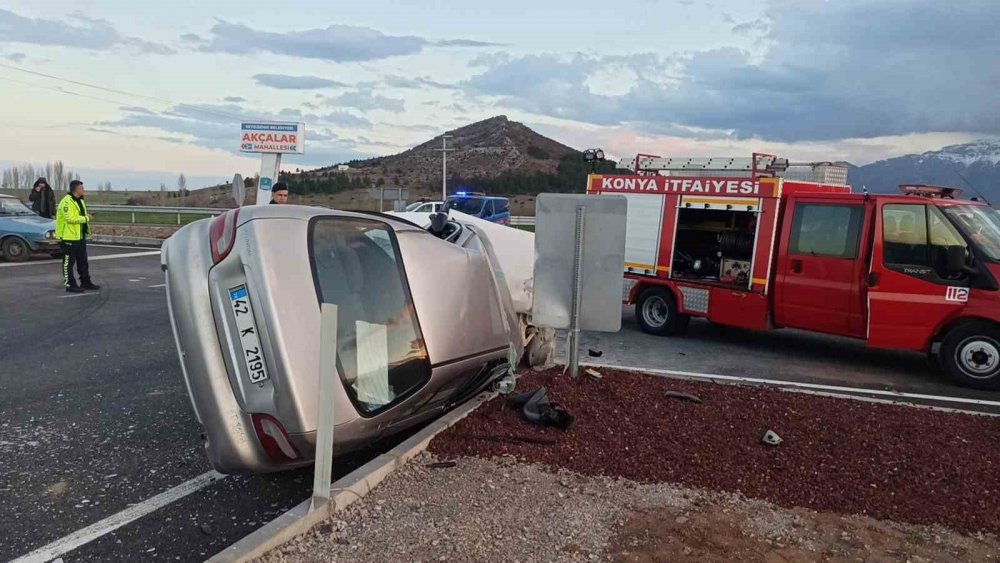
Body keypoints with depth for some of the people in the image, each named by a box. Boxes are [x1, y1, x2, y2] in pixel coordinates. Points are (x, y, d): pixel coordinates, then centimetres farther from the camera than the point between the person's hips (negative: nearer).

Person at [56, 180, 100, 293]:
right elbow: (70, 218, -26)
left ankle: (86, 282, 24)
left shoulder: (80, 201, 14)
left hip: (80, 237, 10)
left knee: (83, 261, 16)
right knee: (69, 262, 0)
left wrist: (87, 217, 4)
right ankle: (70, 284, 6)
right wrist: (86, 218, -18)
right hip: (69, 238, -10)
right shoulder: (67, 202, -17)